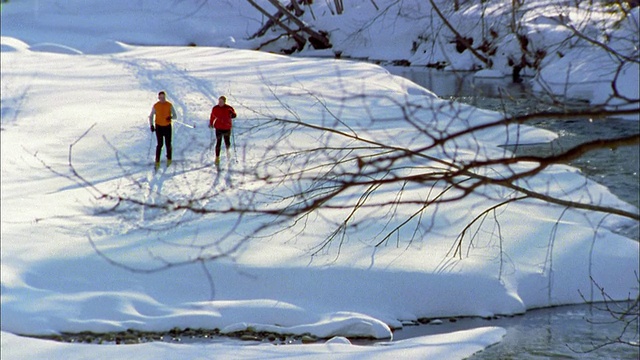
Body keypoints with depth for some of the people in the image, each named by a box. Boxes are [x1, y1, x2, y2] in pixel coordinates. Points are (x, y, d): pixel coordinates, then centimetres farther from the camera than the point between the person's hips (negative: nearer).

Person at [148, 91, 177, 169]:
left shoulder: (169, 105, -3)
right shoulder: (155, 106, -3)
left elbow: (175, 116, -3)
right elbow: (151, 116, 6)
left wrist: (171, 117, -27)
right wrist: (151, 125, -8)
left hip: (167, 127, 0)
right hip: (159, 127, 0)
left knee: (168, 144, 3)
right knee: (160, 144, -7)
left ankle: (169, 159, 26)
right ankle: (157, 161, -2)